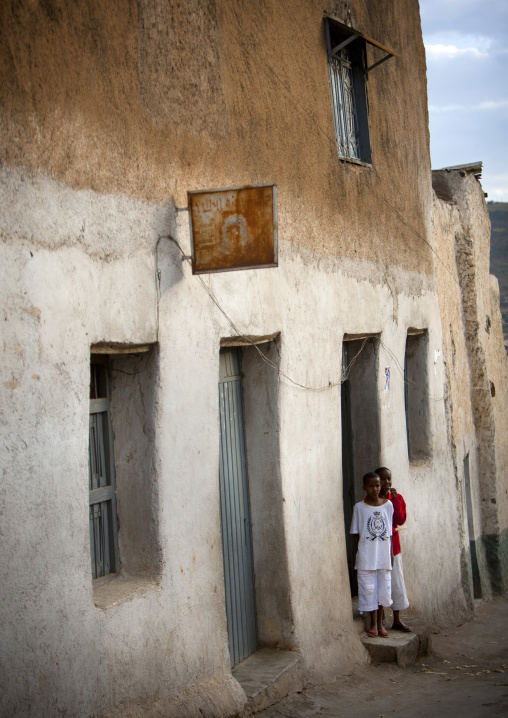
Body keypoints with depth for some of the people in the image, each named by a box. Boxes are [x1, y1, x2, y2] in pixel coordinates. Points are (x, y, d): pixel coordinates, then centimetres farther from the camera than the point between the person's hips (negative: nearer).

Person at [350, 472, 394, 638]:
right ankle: (373, 624, 15)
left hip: (384, 556, 2)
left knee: (384, 589, 7)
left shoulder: (388, 505, 4)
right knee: (369, 589, 2)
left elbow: (389, 532, 8)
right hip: (366, 557, -2)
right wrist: (357, 554, -2)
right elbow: (356, 533, 1)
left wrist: (391, 554, 7)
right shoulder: (359, 507, -3)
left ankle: (380, 623, 20)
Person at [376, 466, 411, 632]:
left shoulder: (397, 498, 5)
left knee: (397, 583, 6)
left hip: (392, 546, 4)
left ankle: (397, 621, 15)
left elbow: (401, 520, -8)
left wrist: (395, 499, -14)